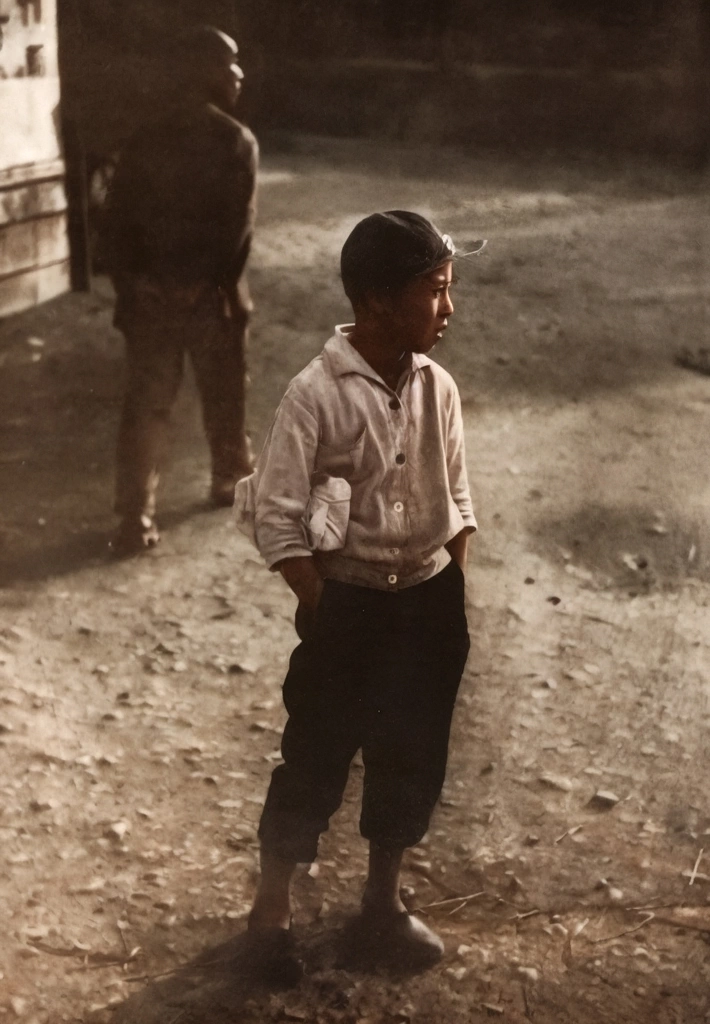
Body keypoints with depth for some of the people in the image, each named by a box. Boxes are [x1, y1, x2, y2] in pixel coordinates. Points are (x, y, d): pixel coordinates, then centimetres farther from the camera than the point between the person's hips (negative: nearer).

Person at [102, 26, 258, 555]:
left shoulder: (145, 140, 3)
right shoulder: (236, 141, -10)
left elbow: (117, 222, 1)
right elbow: (238, 227, -15)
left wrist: (130, 286, 7)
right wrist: (219, 288, -6)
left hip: (148, 296, 3)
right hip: (208, 294, -3)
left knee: (145, 407, 5)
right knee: (224, 396, 18)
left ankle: (136, 519, 1)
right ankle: (232, 480, 39)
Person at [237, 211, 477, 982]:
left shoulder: (438, 389, -2)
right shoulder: (317, 394, -18)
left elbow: (455, 502, 8)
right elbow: (275, 518, -14)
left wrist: (456, 600, 5)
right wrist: (325, 611, -12)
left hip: (429, 598, 5)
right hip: (348, 602, -5)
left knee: (413, 757, 16)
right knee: (316, 760, 8)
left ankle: (382, 905, 37)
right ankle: (271, 908, 29)